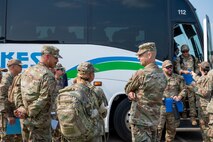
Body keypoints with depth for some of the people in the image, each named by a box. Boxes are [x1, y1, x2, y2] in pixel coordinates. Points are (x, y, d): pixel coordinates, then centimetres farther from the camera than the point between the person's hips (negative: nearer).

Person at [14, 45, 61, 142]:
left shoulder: (27, 71, 9)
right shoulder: (48, 75, -16)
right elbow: (43, 99, -21)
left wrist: (22, 107, -3)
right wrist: (28, 113, -13)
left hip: (24, 121, 8)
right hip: (40, 122, -8)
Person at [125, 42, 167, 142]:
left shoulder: (142, 73, -18)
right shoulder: (162, 75, 8)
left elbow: (127, 89, -4)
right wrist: (132, 93, -1)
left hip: (140, 121, -8)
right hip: (154, 120, 8)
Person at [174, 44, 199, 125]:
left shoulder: (194, 58, 13)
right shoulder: (179, 59, 5)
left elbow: (197, 68, 17)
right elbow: (177, 68, -9)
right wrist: (183, 71, -27)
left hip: (191, 81, 0)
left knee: (192, 98, -7)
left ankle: (193, 117, -7)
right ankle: (183, 112, 23)